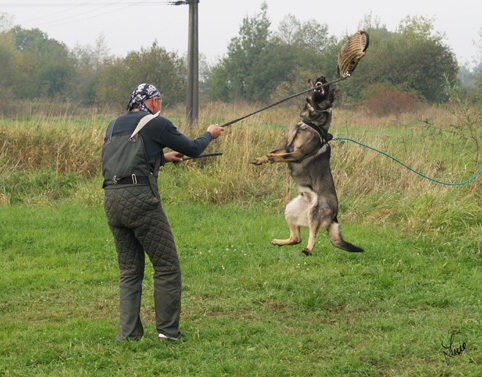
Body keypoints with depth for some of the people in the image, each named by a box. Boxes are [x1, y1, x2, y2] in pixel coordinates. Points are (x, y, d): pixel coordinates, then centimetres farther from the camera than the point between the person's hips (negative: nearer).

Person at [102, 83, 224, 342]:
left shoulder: (114, 125, 20)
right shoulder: (156, 124, 2)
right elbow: (193, 149, 11)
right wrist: (209, 134, 30)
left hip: (111, 199, 7)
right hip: (139, 198, -7)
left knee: (129, 270, 12)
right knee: (167, 266, 2)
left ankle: (128, 333, 5)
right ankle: (168, 331, 1)